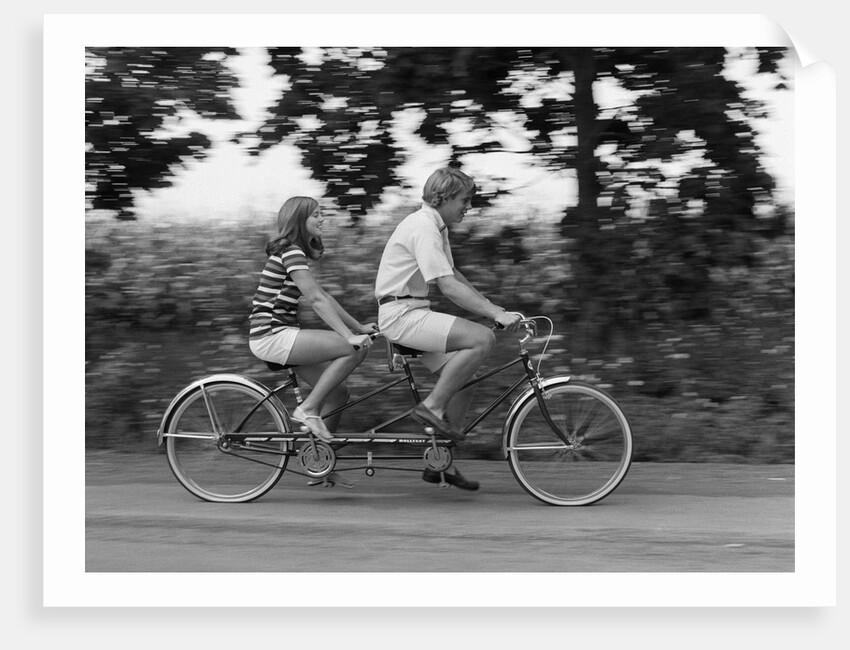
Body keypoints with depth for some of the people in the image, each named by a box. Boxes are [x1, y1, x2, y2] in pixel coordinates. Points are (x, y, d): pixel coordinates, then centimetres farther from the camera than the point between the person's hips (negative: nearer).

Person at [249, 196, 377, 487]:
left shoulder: (294, 253, 18)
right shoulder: (290, 252, -13)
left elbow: (323, 297, 21)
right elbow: (317, 300, -20)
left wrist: (360, 327, 18)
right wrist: (349, 335, -24)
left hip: (279, 335, 10)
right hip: (271, 337, -10)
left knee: (338, 393, 7)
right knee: (355, 350, -19)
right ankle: (308, 409, -12)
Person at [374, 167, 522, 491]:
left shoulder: (436, 227, 17)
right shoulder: (423, 228, -16)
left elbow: (454, 277, 23)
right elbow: (448, 286, -23)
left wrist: (493, 307, 13)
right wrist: (495, 314, -25)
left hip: (414, 313, 10)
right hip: (401, 314, -10)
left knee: (463, 377, 7)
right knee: (482, 338, -23)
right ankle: (431, 407, -15)